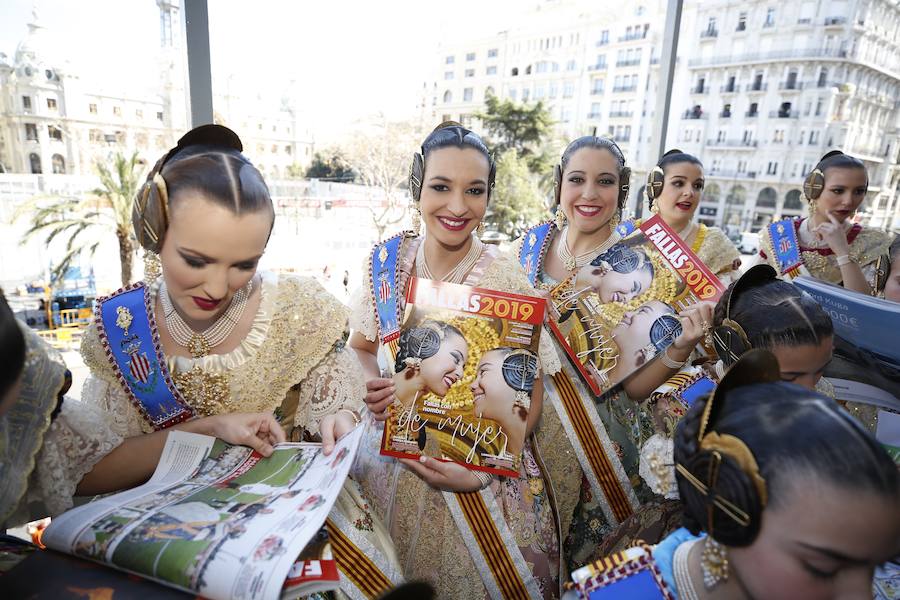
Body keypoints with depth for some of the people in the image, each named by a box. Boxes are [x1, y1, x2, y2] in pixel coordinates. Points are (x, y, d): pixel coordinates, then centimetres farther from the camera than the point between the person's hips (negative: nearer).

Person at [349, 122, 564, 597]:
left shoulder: (507, 281, -17)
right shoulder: (386, 261, -8)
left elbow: (530, 397, -11)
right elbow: (360, 346, 6)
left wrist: (480, 473, -21)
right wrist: (373, 385, -15)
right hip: (388, 458, 3)